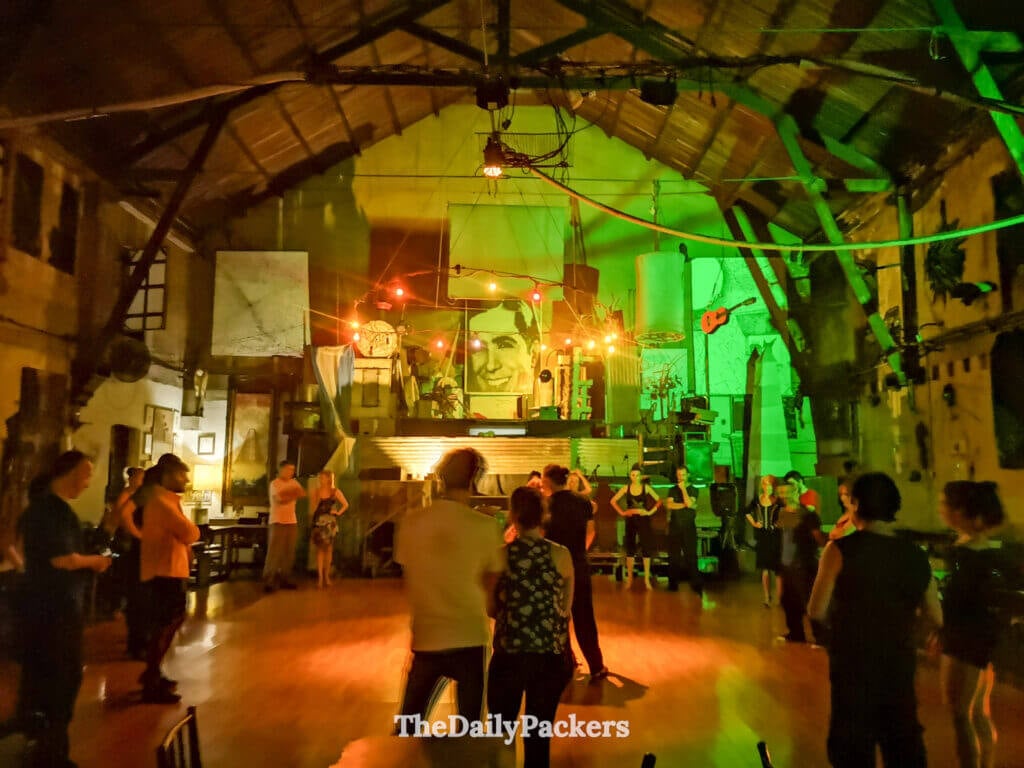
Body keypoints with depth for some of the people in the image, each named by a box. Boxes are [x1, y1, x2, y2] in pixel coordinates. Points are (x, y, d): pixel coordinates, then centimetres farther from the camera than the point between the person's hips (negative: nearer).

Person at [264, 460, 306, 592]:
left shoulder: (293, 482, 13)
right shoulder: (275, 483, -6)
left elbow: (303, 493, 0)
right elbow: (280, 499, -18)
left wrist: (287, 494, -12)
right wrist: (293, 495, -2)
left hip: (292, 521, 6)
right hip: (278, 521, -6)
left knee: (289, 552, 6)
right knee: (274, 552, -8)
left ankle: (284, 579, 12)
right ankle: (269, 581, -6)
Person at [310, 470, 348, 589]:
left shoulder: (335, 492, 1)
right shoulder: (316, 492, 1)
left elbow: (346, 504, 8)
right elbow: (312, 509, 0)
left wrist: (338, 513, -3)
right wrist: (317, 499, -13)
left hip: (330, 523, 0)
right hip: (318, 522, 0)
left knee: (329, 549, 6)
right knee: (320, 549, -2)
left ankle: (326, 575, 16)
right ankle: (320, 577, -2)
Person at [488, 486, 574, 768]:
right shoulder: (561, 555, -5)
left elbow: (490, 609, 1)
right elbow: (566, 608, 3)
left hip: (509, 655, -1)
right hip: (551, 656, 1)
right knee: (540, 734, 17)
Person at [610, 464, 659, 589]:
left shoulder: (646, 487, -1)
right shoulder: (626, 488, 1)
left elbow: (658, 500, 4)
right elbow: (613, 501, 6)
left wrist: (651, 512, -5)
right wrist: (622, 512, -2)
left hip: (644, 519, -1)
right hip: (630, 520, 1)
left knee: (646, 548, -2)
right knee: (630, 548, 6)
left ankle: (647, 578, 4)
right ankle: (629, 578, 15)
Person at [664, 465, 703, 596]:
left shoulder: (693, 490, 4)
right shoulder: (672, 490, 10)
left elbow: (689, 503, -14)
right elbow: (669, 504, -6)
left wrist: (683, 488, -11)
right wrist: (685, 505, -12)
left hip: (689, 527, -2)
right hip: (675, 526, 2)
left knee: (691, 556, -5)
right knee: (674, 556, 4)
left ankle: (696, 585, -3)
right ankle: (673, 584, 11)